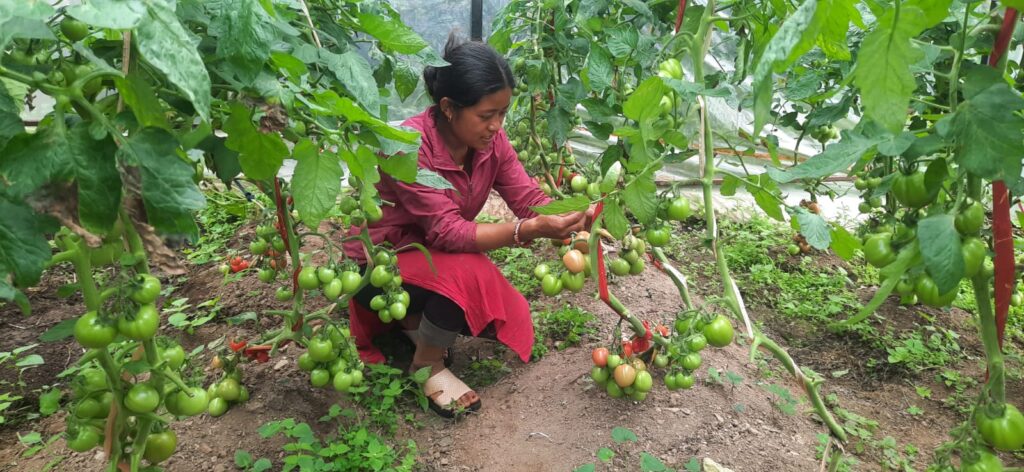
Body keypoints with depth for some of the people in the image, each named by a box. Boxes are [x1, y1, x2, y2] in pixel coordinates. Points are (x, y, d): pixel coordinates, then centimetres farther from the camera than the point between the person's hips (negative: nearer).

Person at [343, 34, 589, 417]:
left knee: (506, 318, -10)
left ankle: (411, 320, 14)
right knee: (469, 273, -33)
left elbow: (528, 198, -13)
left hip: (435, 257, 7)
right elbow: (447, 232, -36)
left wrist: (568, 218, -34)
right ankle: (427, 365, -6)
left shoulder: (491, 140, -11)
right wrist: (530, 230, -46)